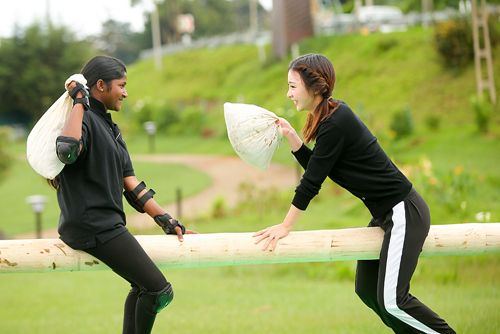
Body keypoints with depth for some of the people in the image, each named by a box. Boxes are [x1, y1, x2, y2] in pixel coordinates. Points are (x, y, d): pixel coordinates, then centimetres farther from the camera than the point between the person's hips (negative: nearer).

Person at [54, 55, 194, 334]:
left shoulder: (110, 128, 19)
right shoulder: (84, 120, -11)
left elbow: (131, 184, 19)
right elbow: (67, 151, -36)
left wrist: (167, 221, 15)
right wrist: (79, 102, -23)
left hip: (109, 224, 10)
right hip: (92, 225, -10)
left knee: (142, 286, 22)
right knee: (159, 290, -13)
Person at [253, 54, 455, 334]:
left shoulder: (335, 125, -20)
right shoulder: (331, 116, 8)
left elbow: (312, 180, -16)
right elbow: (316, 168, 14)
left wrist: (286, 226, -6)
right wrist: (291, 136, 2)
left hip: (404, 212, -10)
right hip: (385, 213, 10)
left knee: (391, 301, -14)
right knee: (367, 290, 14)